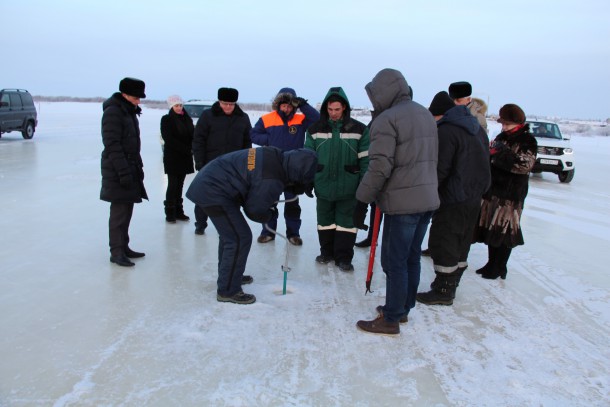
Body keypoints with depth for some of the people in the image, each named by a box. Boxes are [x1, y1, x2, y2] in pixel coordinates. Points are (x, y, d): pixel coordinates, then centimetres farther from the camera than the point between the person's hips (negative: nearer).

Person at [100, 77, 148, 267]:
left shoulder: (130, 112, 16)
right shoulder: (113, 112, -13)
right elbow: (112, 144, -20)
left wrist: (138, 166, 18)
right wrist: (123, 171, -23)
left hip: (130, 169, 9)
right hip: (118, 172, -9)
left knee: (126, 210, 13)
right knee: (119, 211, -6)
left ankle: (123, 247, 22)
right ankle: (116, 252, 0)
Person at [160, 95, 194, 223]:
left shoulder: (187, 119, 11)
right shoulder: (166, 119, -3)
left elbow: (192, 135, 9)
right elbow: (169, 139, -12)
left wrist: (190, 149, -10)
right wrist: (186, 149, -17)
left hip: (185, 157, 5)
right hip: (172, 157, -4)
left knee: (179, 184, 9)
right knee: (173, 184, -4)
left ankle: (178, 211, 14)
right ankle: (170, 212, 2)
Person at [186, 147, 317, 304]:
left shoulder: (276, 156, 0)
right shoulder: (272, 181, -26)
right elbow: (255, 211, -13)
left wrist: (270, 204, 8)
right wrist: (270, 213, 7)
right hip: (213, 192, -10)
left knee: (230, 234, 22)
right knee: (240, 238, -7)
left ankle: (228, 275, 39)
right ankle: (228, 291, 3)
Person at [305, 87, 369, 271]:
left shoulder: (359, 130, -5)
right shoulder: (315, 130, 0)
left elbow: (365, 159, -3)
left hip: (348, 187, -2)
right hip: (323, 186, 2)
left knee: (346, 223, 5)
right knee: (325, 221, 14)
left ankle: (344, 257, 16)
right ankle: (327, 252, 30)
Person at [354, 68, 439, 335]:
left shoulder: (387, 119, -13)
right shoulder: (425, 115, 15)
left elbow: (379, 166, -20)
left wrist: (362, 201, -14)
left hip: (402, 202, -8)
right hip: (428, 199, 9)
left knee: (395, 261, 1)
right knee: (412, 257, 17)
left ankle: (391, 319, 10)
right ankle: (403, 308, 30)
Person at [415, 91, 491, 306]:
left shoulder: (446, 131, -16)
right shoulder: (477, 128, 13)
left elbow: (440, 169, -20)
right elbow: (484, 161, 17)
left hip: (453, 199, -9)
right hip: (474, 197, 9)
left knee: (442, 243, 0)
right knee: (461, 243, 16)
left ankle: (443, 291, 7)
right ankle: (450, 285, 27)